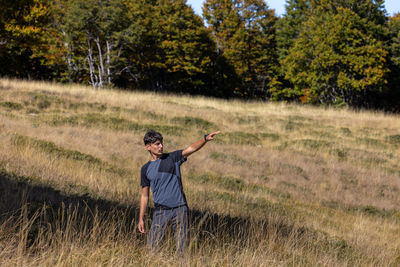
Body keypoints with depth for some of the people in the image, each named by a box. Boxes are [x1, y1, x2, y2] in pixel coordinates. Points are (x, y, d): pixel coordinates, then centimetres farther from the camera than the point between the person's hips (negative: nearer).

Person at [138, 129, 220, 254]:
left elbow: (191, 148, -12)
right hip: (161, 211, 1)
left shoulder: (172, 158, 4)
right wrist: (141, 219, 8)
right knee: (152, 246, -5)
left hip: (180, 209, -1)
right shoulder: (146, 169, 8)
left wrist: (205, 138, -30)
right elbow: (144, 195, 13)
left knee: (183, 248, -1)